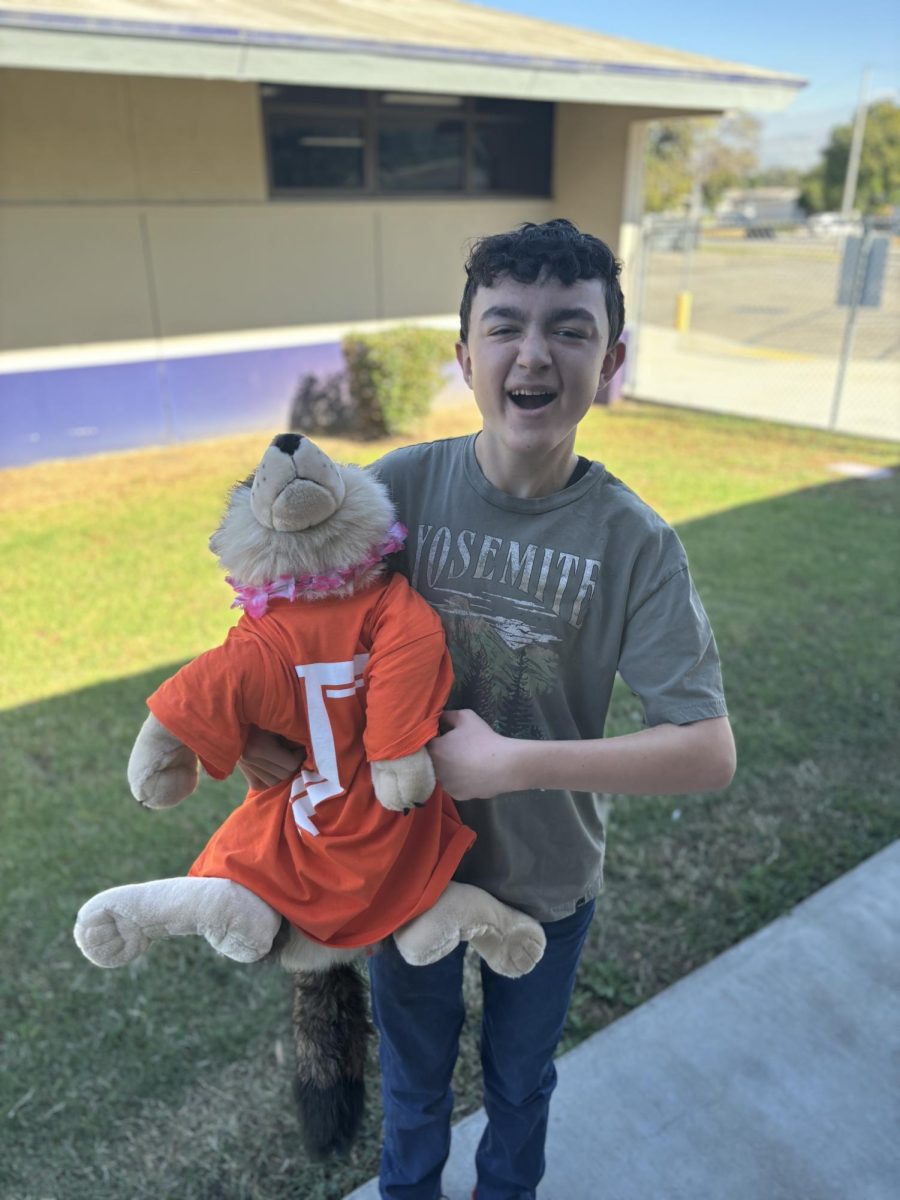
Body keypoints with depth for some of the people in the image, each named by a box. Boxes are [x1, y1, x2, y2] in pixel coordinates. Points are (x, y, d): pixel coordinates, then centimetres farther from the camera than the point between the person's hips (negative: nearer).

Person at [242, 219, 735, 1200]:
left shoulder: (636, 545, -21)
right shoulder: (401, 485, -17)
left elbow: (708, 754, -25)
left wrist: (511, 762, -30)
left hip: (548, 878, 0)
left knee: (520, 1072, 29)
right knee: (413, 1064, 29)